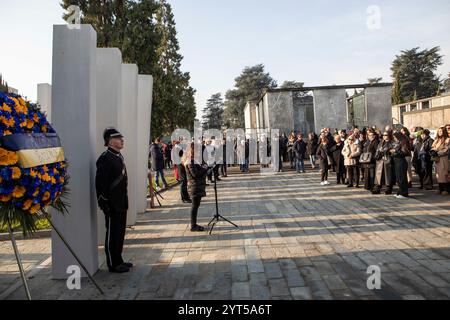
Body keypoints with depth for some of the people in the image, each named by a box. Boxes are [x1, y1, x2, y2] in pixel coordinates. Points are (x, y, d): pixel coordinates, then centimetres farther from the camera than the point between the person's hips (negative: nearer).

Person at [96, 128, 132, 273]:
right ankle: (113, 264, 14)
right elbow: (100, 183, -18)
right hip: (112, 205, -9)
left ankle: (119, 260, 29)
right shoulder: (105, 158, -15)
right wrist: (104, 204, -19)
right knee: (112, 234, 3)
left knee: (120, 233, 16)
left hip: (121, 204, 9)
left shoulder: (119, 156, 13)